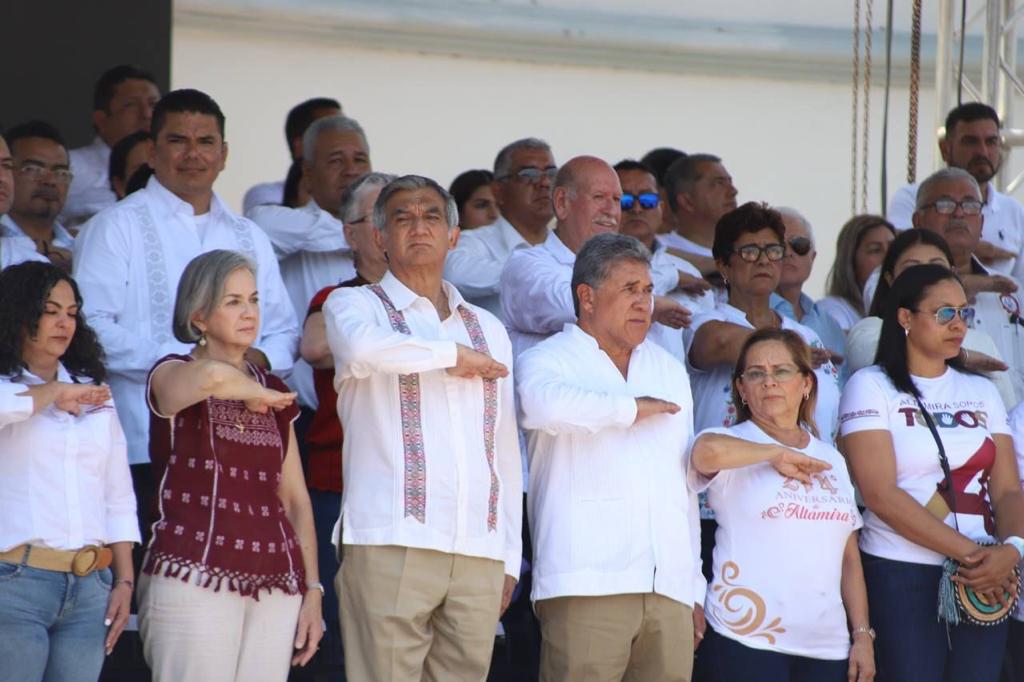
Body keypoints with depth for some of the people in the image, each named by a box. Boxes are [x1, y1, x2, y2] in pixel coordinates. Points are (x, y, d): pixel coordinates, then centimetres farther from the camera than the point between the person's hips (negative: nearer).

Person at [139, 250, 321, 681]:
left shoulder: (274, 392, 19)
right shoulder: (171, 375, 3)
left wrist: (312, 590, 11)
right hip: (195, 577, -5)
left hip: (276, 588, 5)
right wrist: (255, 394, -3)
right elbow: (214, 376, -24)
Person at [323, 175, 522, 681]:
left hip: (480, 552, 4)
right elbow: (363, 349, -18)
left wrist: (511, 555, 15)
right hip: (391, 543, -4)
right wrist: (453, 354, -4)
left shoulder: (488, 330, 23)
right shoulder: (353, 304, 9)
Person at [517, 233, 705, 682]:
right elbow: (545, 405, -22)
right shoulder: (549, 360, 5)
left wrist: (694, 585, 22)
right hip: (587, 588, -6)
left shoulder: (670, 371, 26)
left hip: (670, 590, 6)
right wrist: (631, 408, -5)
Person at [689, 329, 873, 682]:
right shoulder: (735, 445, 1)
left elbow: (849, 558, 18)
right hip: (747, 641, -5)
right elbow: (707, 451, -26)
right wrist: (777, 454, -12)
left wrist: (863, 635, 10)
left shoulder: (830, 459, 19)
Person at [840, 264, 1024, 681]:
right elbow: (880, 494, -11)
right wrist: (968, 551, -16)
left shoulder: (982, 392, 15)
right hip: (901, 573, -4)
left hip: (982, 581, 4)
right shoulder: (871, 387, 0)